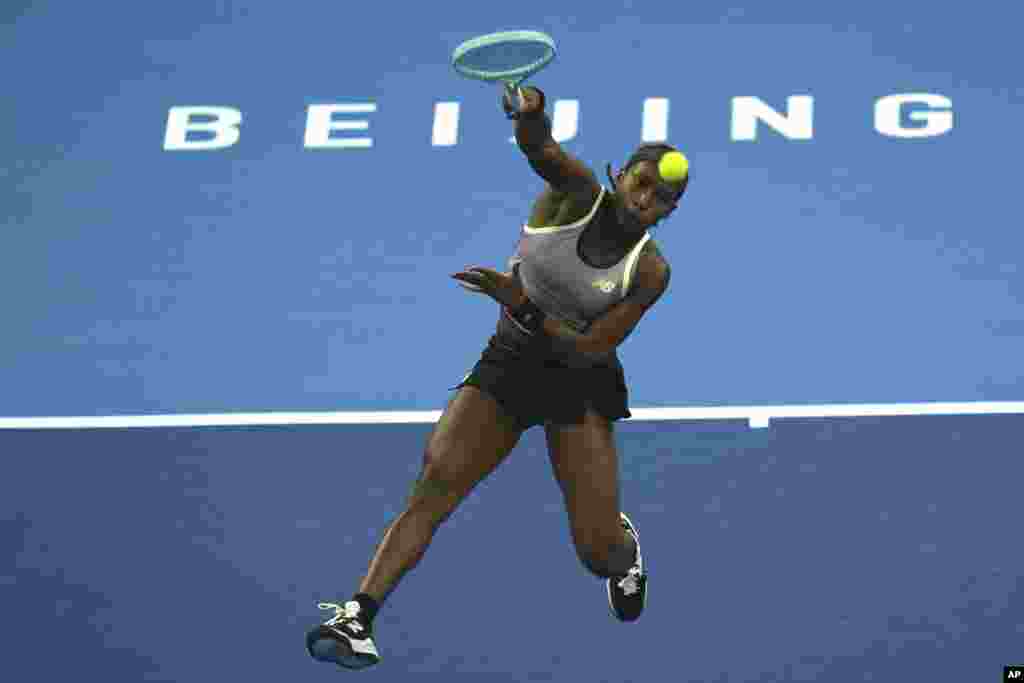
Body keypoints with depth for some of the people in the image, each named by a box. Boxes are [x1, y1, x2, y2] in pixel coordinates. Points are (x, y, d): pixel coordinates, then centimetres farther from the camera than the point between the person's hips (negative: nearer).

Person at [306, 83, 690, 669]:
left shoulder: (650, 271, -14)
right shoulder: (577, 193, -13)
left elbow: (589, 349, -17)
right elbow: (539, 147, -35)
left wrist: (520, 303, -29)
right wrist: (530, 111, -59)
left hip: (580, 379, -1)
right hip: (507, 362, 1)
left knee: (599, 552, -7)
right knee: (434, 482, -21)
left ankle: (625, 545, 33)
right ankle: (358, 617, -25)